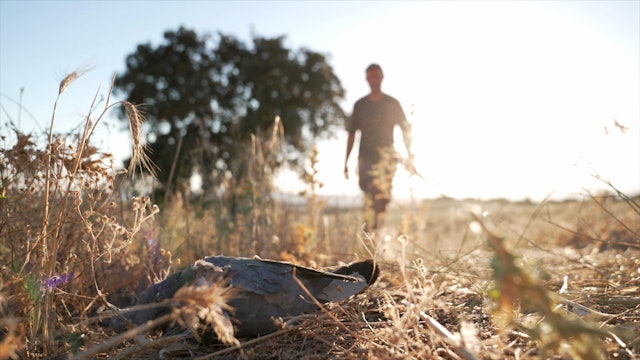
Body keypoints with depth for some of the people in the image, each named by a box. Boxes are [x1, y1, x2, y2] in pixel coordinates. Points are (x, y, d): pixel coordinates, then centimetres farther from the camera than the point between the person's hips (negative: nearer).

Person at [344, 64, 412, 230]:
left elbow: (405, 129, 10)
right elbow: (351, 134, 14)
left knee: (382, 195, -14)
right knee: (368, 198, -2)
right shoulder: (360, 105, 12)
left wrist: (409, 155, 0)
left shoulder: (392, 103, 9)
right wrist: (346, 161, 10)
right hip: (365, 157, 1)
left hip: (386, 157, -1)